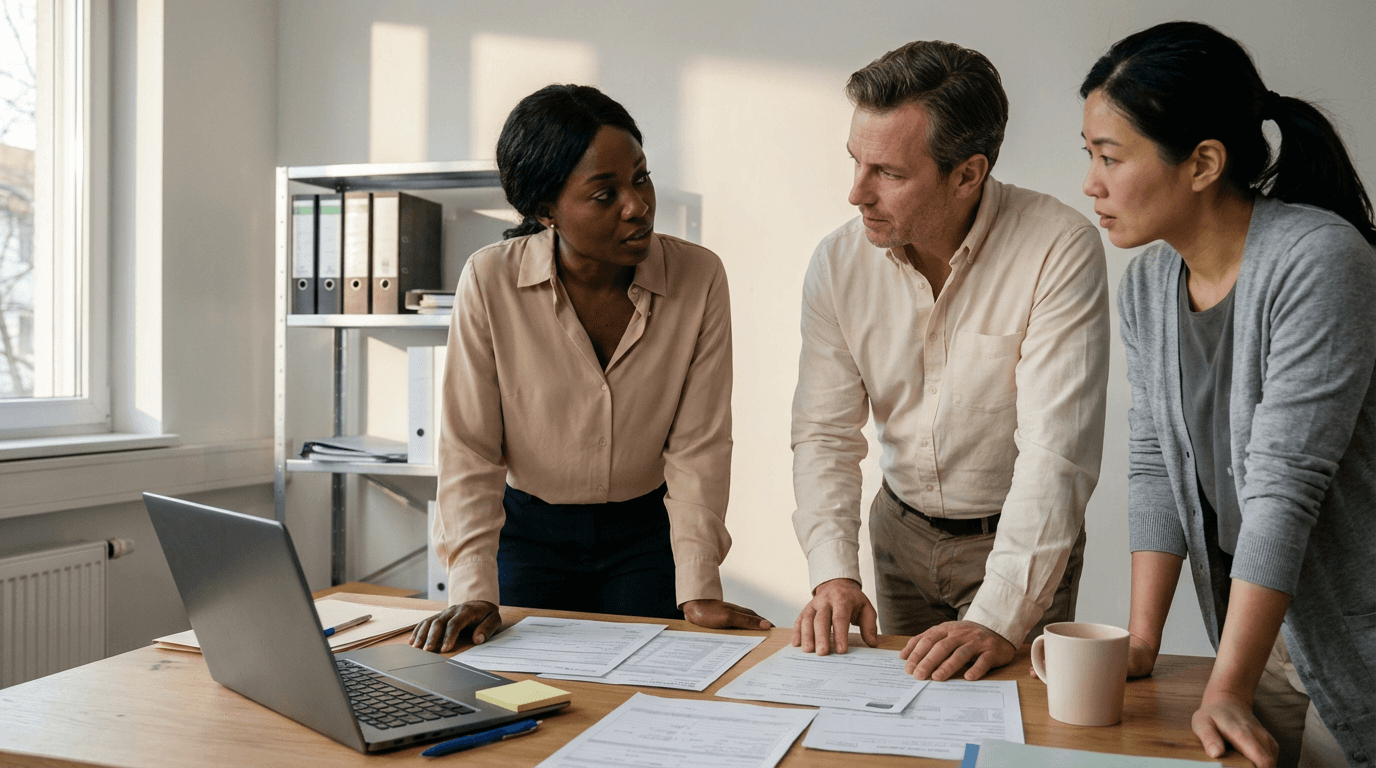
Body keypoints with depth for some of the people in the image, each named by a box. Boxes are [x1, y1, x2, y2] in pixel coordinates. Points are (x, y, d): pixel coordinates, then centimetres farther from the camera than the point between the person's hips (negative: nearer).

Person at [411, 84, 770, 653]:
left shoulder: (699, 277, -15)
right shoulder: (489, 282, -18)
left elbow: (698, 447, -11)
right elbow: (470, 452, -14)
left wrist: (699, 591, -16)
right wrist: (474, 591, -22)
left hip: (646, 536, 1)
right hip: (527, 532, 0)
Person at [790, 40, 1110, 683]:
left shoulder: (1061, 250, -24)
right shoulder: (838, 263, -10)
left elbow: (1054, 454, -28)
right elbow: (825, 435, -8)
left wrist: (1000, 618, -34)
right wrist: (833, 573, -22)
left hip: (1019, 540, -4)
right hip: (901, 533, 4)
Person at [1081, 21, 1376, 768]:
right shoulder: (1146, 284, -1)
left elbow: (1285, 483, -26)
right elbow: (1155, 463, 0)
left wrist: (1227, 689, -25)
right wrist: (1140, 641, -7)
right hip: (1244, 609, 6)